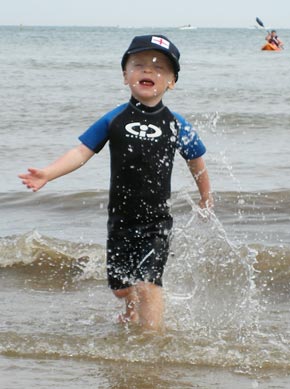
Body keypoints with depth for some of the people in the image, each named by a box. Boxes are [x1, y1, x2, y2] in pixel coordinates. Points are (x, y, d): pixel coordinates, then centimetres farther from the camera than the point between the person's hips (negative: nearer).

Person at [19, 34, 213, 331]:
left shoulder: (176, 126, -4)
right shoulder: (114, 120, -2)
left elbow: (196, 161, 11)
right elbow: (82, 152, -5)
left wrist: (206, 196, 23)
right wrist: (47, 173, -18)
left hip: (157, 223, -3)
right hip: (120, 220, 3)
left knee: (147, 282, -18)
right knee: (121, 287, 16)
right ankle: (134, 314, 48)